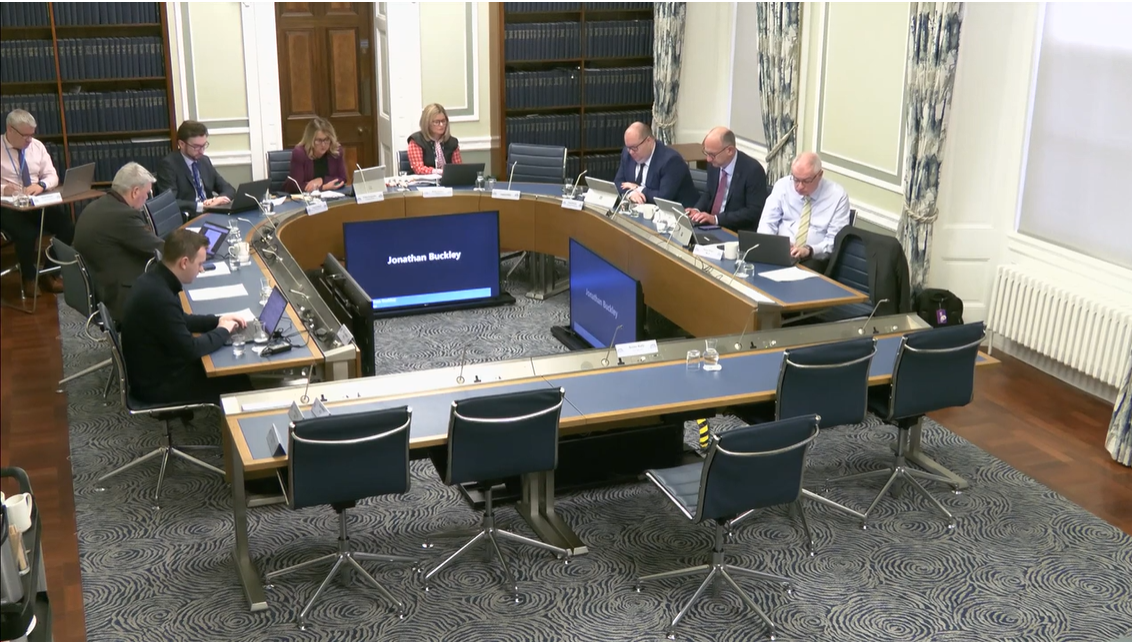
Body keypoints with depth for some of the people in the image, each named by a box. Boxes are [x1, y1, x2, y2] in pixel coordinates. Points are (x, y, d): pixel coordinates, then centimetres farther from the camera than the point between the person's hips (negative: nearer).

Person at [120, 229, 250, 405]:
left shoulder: (153, 279, -2)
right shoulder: (160, 297, -33)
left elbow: (179, 319, 15)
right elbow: (189, 350, -26)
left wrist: (216, 321, 5)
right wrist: (223, 331, -11)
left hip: (151, 369, 9)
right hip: (157, 384, -9)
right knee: (239, 383, 1)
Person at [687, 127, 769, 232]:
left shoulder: (753, 170, -18)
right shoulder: (714, 164, 2)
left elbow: (754, 212, -19)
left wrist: (716, 219, -24)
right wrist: (697, 210, -4)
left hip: (739, 234, -7)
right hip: (711, 226, 7)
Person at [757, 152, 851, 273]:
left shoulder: (837, 195, -3)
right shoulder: (782, 185, 3)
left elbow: (835, 240, -5)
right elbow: (767, 223, 5)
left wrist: (808, 250, -24)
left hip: (814, 259, -1)